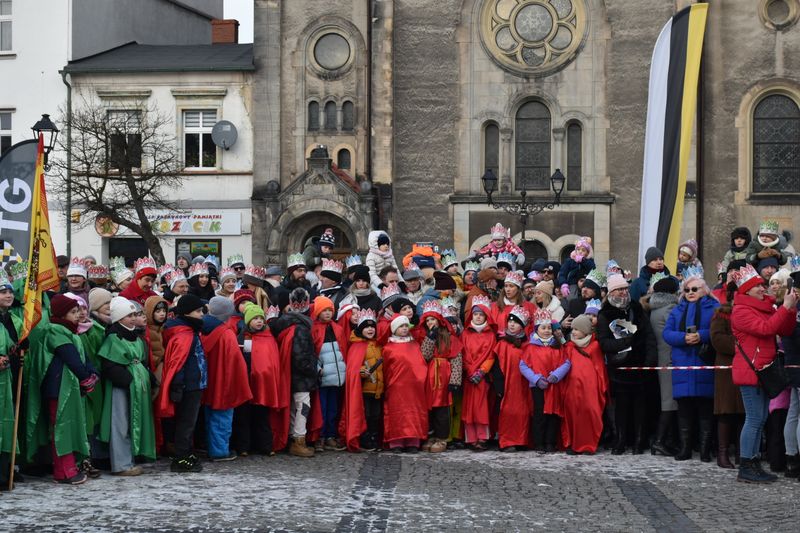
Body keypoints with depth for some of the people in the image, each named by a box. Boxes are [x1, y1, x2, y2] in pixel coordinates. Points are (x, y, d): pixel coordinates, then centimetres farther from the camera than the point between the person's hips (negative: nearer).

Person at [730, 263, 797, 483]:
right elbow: (765, 328, -23)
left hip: (763, 370, 9)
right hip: (749, 371, -9)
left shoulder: (766, 307, 17)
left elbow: (785, 331, 11)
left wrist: (791, 309, -3)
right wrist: (785, 307, -19)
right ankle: (745, 468, -7)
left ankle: (754, 464, 16)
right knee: (754, 419, -10)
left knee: (760, 419, 11)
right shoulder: (741, 310, -10)